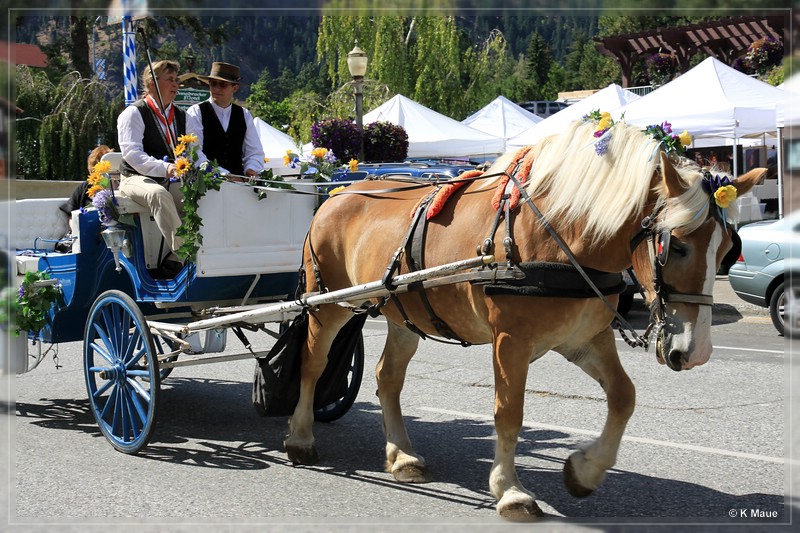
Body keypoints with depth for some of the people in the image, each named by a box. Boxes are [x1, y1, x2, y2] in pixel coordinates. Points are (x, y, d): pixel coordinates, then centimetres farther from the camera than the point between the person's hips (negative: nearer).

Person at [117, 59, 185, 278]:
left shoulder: (181, 116, 17)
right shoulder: (134, 113, -3)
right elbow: (132, 153, -17)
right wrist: (164, 168, -32)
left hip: (172, 181, 5)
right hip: (136, 178, -5)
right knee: (158, 193, -39)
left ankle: (173, 260, -23)